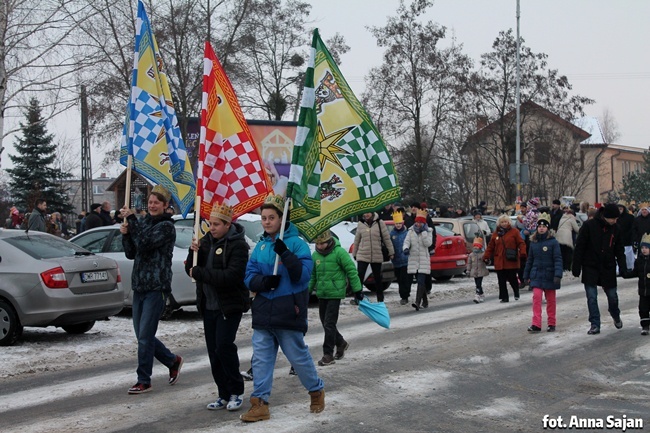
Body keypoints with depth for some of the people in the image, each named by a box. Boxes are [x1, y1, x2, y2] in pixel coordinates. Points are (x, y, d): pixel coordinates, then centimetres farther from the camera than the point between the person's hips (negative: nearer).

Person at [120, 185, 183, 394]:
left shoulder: (167, 227, -8)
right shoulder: (143, 222, 13)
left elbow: (145, 242, -24)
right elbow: (131, 254, 13)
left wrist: (131, 219, -18)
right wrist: (126, 234, -3)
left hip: (156, 287, -8)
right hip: (139, 286, 8)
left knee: (145, 336, -8)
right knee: (143, 336, 11)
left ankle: (144, 381, 3)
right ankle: (173, 361, 31)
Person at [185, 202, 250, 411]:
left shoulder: (237, 245, -12)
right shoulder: (206, 241, 10)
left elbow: (232, 276, -24)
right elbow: (191, 269, 11)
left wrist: (199, 273, -21)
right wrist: (194, 252, -9)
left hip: (230, 306, -7)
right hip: (208, 306, 7)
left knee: (224, 346, -13)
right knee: (214, 353, 7)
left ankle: (236, 392, 3)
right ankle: (224, 395, 16)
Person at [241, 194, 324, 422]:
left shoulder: (296, 243, -4)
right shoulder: (260, 246, 11)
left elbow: (304, 274, -13)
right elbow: (249, 277, 8)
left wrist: (285, 254, -25)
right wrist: (264, 281, -14)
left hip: (289, 313, -5)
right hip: (263, 313, 5)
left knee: (299, 356, 4)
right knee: (261, 359, 3)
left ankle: (317, 390, 27)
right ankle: (259, 403, 7)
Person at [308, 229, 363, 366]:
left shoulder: (339, 252, -11)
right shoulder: (315, 255, 6)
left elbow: (351, 271, -9)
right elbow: (312, 275, 15)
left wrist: (357, 290, -9)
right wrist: (307, 291, 12)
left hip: (335, 293, -6)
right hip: (321, 294, 6)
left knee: (329, 324, -7)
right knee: (325, 323, 13)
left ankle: (328, 354, 0)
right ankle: (341, 343, 35)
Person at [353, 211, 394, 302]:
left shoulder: (379, 223, -3)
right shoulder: (361, 224, 3)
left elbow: (387, 238, 0)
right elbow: (357, 240, 11)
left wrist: (391, 252, 0)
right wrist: (354, 253, 14)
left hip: (377, 256, -1)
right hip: (362, 256, 1)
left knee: (377, 278, 11)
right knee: (359, 276, -9)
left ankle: (380, 298, 23)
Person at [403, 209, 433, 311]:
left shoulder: (428, 231, 1)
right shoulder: (411, 231, 8)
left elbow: (428, 243, -12)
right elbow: (407, 241, -4)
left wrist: (424, 232, -16)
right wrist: (406, 248, -25)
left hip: (424, 261, -3)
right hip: (413, 260, 3)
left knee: (421, 281, -14)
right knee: (420, 282, 12)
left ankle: (418, 302, -24)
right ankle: (425, 301, 27)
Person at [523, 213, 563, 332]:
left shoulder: (553, 242, -7)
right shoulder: (533, 242, 5)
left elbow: (558, 259, -11)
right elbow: (529, 260, 12)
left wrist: (558, 274, -21)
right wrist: (526, 276, 13)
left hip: (549, 275, -2)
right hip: (536, 275, 2)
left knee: (551, 300, 9)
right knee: (536, 297, -10)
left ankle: (551, 324, 19)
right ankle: (536, 324, -11)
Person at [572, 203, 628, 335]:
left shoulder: (615, 229, 1)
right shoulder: (589, 225, -11)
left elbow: (619, 250, 9)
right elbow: (579, 247, -8)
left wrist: (623, 266, -3)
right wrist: (576, 268, -10)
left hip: (608, 268, 3)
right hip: (590, 268, -3)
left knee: (612, 296, 10)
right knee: (591, 297, -5)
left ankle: (616, 317, 38)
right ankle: (595, 325, 3)